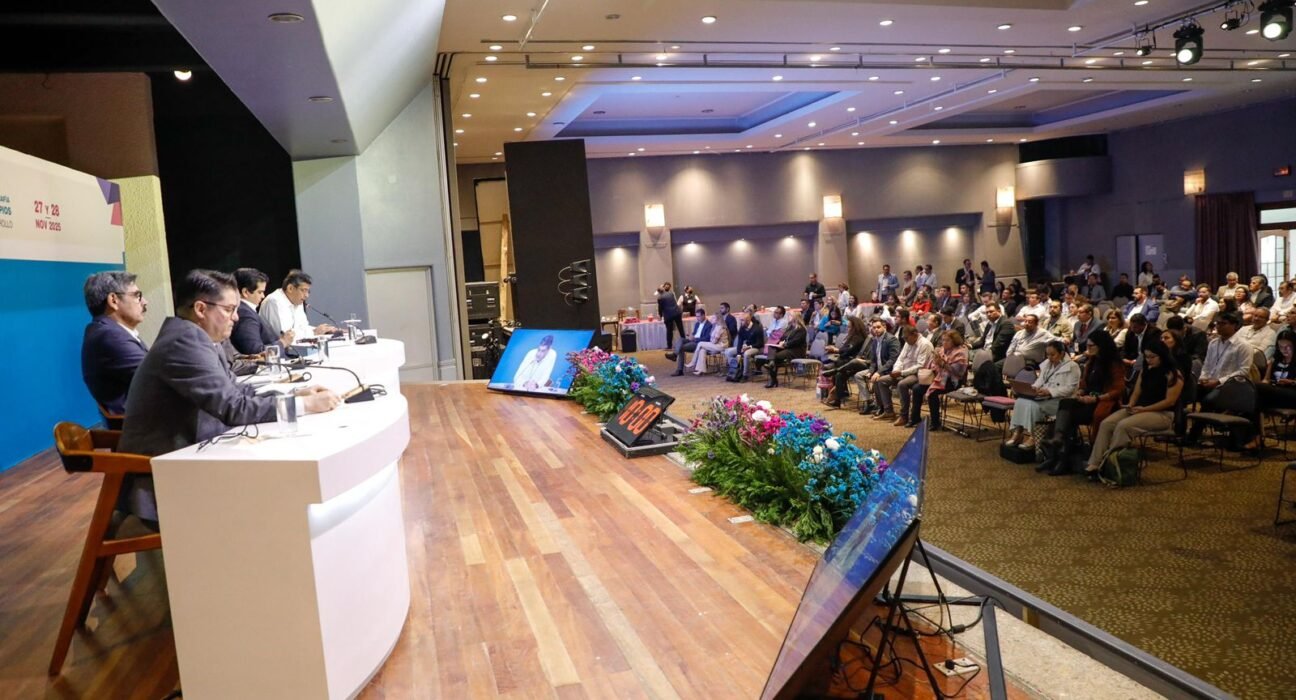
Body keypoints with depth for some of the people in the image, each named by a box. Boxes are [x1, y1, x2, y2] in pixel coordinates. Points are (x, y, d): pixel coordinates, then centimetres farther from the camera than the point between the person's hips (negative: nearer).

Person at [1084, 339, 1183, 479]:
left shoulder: (1173, 375, -8)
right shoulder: (1146, 371, 15)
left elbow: (1170, 401, -14)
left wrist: (1144, 409, -19)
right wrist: (1130, 405, -5)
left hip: (1162, 414, -7)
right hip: (1139, 409, 7)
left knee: (1123, 425, -32)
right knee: (1106, 424, -17)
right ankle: (1094, 464, -24)